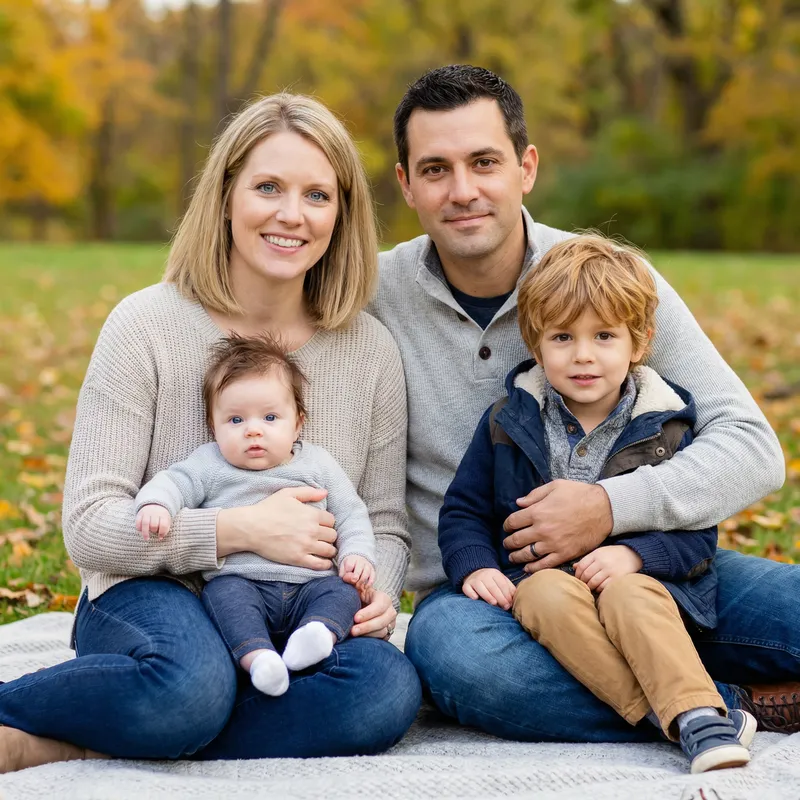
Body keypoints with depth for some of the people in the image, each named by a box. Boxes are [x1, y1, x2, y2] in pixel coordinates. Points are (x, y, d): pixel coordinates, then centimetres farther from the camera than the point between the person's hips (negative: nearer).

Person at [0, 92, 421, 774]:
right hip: (152, 597, -4)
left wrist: (378, 591, -13)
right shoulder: (148, 326, -6)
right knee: (191, 685, -40)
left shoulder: (370, 350, 4)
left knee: (389, 692, -31)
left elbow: (385, 521, 10)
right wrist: (244, 528, -19)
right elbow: (90, 527, -9)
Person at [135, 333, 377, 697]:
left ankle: (317, 633, -48)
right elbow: (173, 482, 3)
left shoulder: (318, 464, 15)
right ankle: (257, 656, -50)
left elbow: (350, 513, 17)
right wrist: (155, 504, -21)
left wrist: (357, 555, -1)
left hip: (308, 585, 2)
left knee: (342, 592, -24)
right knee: (224, 593, -31)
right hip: (239, 580, -2)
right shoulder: (209, 465, 11)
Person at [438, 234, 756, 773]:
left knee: (630, 597, -35)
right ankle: (672, 717, -38)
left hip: (639, 579, -1)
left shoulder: (665, 428, 4)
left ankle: (699, 712, -42)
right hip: (536, 574, 1)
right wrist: (474, 566, -9)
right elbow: (464, 510, 11)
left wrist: (635, 554, -17)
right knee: (551, 596, -34)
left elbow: (697, 530, 1)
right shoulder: (508, 424, 8)